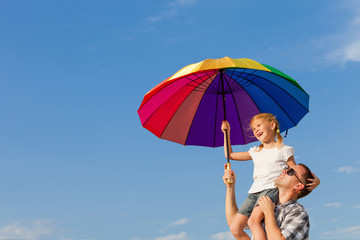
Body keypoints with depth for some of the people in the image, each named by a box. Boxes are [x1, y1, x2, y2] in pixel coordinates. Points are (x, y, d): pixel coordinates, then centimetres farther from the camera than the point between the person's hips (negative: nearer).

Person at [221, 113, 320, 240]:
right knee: (235, 228, -11)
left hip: (271, 189, -6)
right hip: (254, 192, 6)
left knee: (253, 221, -31)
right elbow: (230, 155, 30)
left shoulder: (283, 150, 8)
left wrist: (315, 179, -9)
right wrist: (227, 133, 25)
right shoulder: (255, 152, 22)